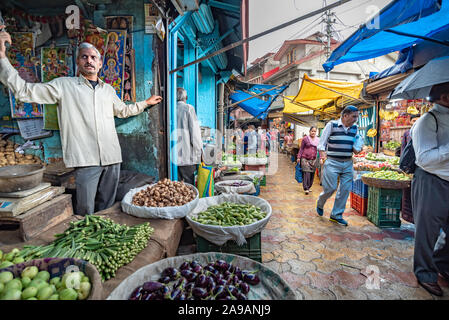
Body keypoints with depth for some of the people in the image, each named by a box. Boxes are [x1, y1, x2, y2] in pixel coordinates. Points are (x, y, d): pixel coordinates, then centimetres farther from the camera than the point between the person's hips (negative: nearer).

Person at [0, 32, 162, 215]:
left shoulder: (108, 90, 17)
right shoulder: (63, 85, 4)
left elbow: (123, 110, 32)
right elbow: (24, 91, 0)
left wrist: (146, 103, 37)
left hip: (112, 158, 4)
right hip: (86, 159, -4)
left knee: (106, 208, 13)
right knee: (85, 212, -1)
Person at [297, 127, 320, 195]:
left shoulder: (318, 140, 9)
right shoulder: (305, 139, -1)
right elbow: (301, 149, 2)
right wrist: (299, 157, -2)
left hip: (313, 159, 4)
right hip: (305, 158, -4)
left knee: (312, 174, 7)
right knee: (306, 173, -10)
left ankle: (309, 187, 20)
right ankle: (306, 188, -7)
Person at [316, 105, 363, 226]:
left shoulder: (355, 128, 11)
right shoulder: (331, 125, -4)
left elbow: (356, 147, 19)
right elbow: (321, 144, -3)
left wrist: (357, 148, -4)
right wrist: (324, 158, -12)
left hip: (348, 163, 5)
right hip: (332, 162, -5)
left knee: (345, 189, 3)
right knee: (330, 188, -6)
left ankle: (336, 215, 17)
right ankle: (319, 204, 26)